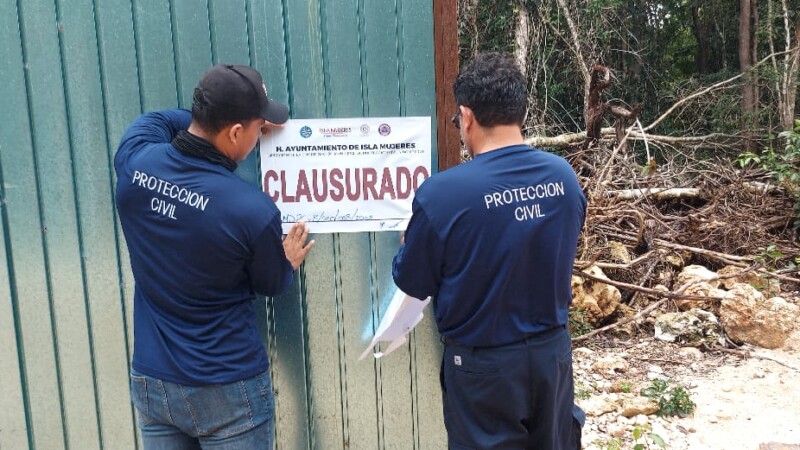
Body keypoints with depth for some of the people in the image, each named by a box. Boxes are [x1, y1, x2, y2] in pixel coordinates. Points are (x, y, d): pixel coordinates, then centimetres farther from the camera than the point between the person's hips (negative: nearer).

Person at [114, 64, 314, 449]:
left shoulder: (133, 159, -13)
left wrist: (214, 118, 12)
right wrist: (289, 262, 17)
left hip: (150, 382, 5)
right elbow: (272, 284, -3)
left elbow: (156, 119, 14)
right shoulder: (252, 210, -25)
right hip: (228, 391, -4)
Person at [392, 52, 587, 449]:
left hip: (484, 364, -4)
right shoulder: (565, 176, -8)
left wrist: (410, 244, 11)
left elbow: (412, 283, -10)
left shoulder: (442, 194, -24)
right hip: (553, 350, 4)